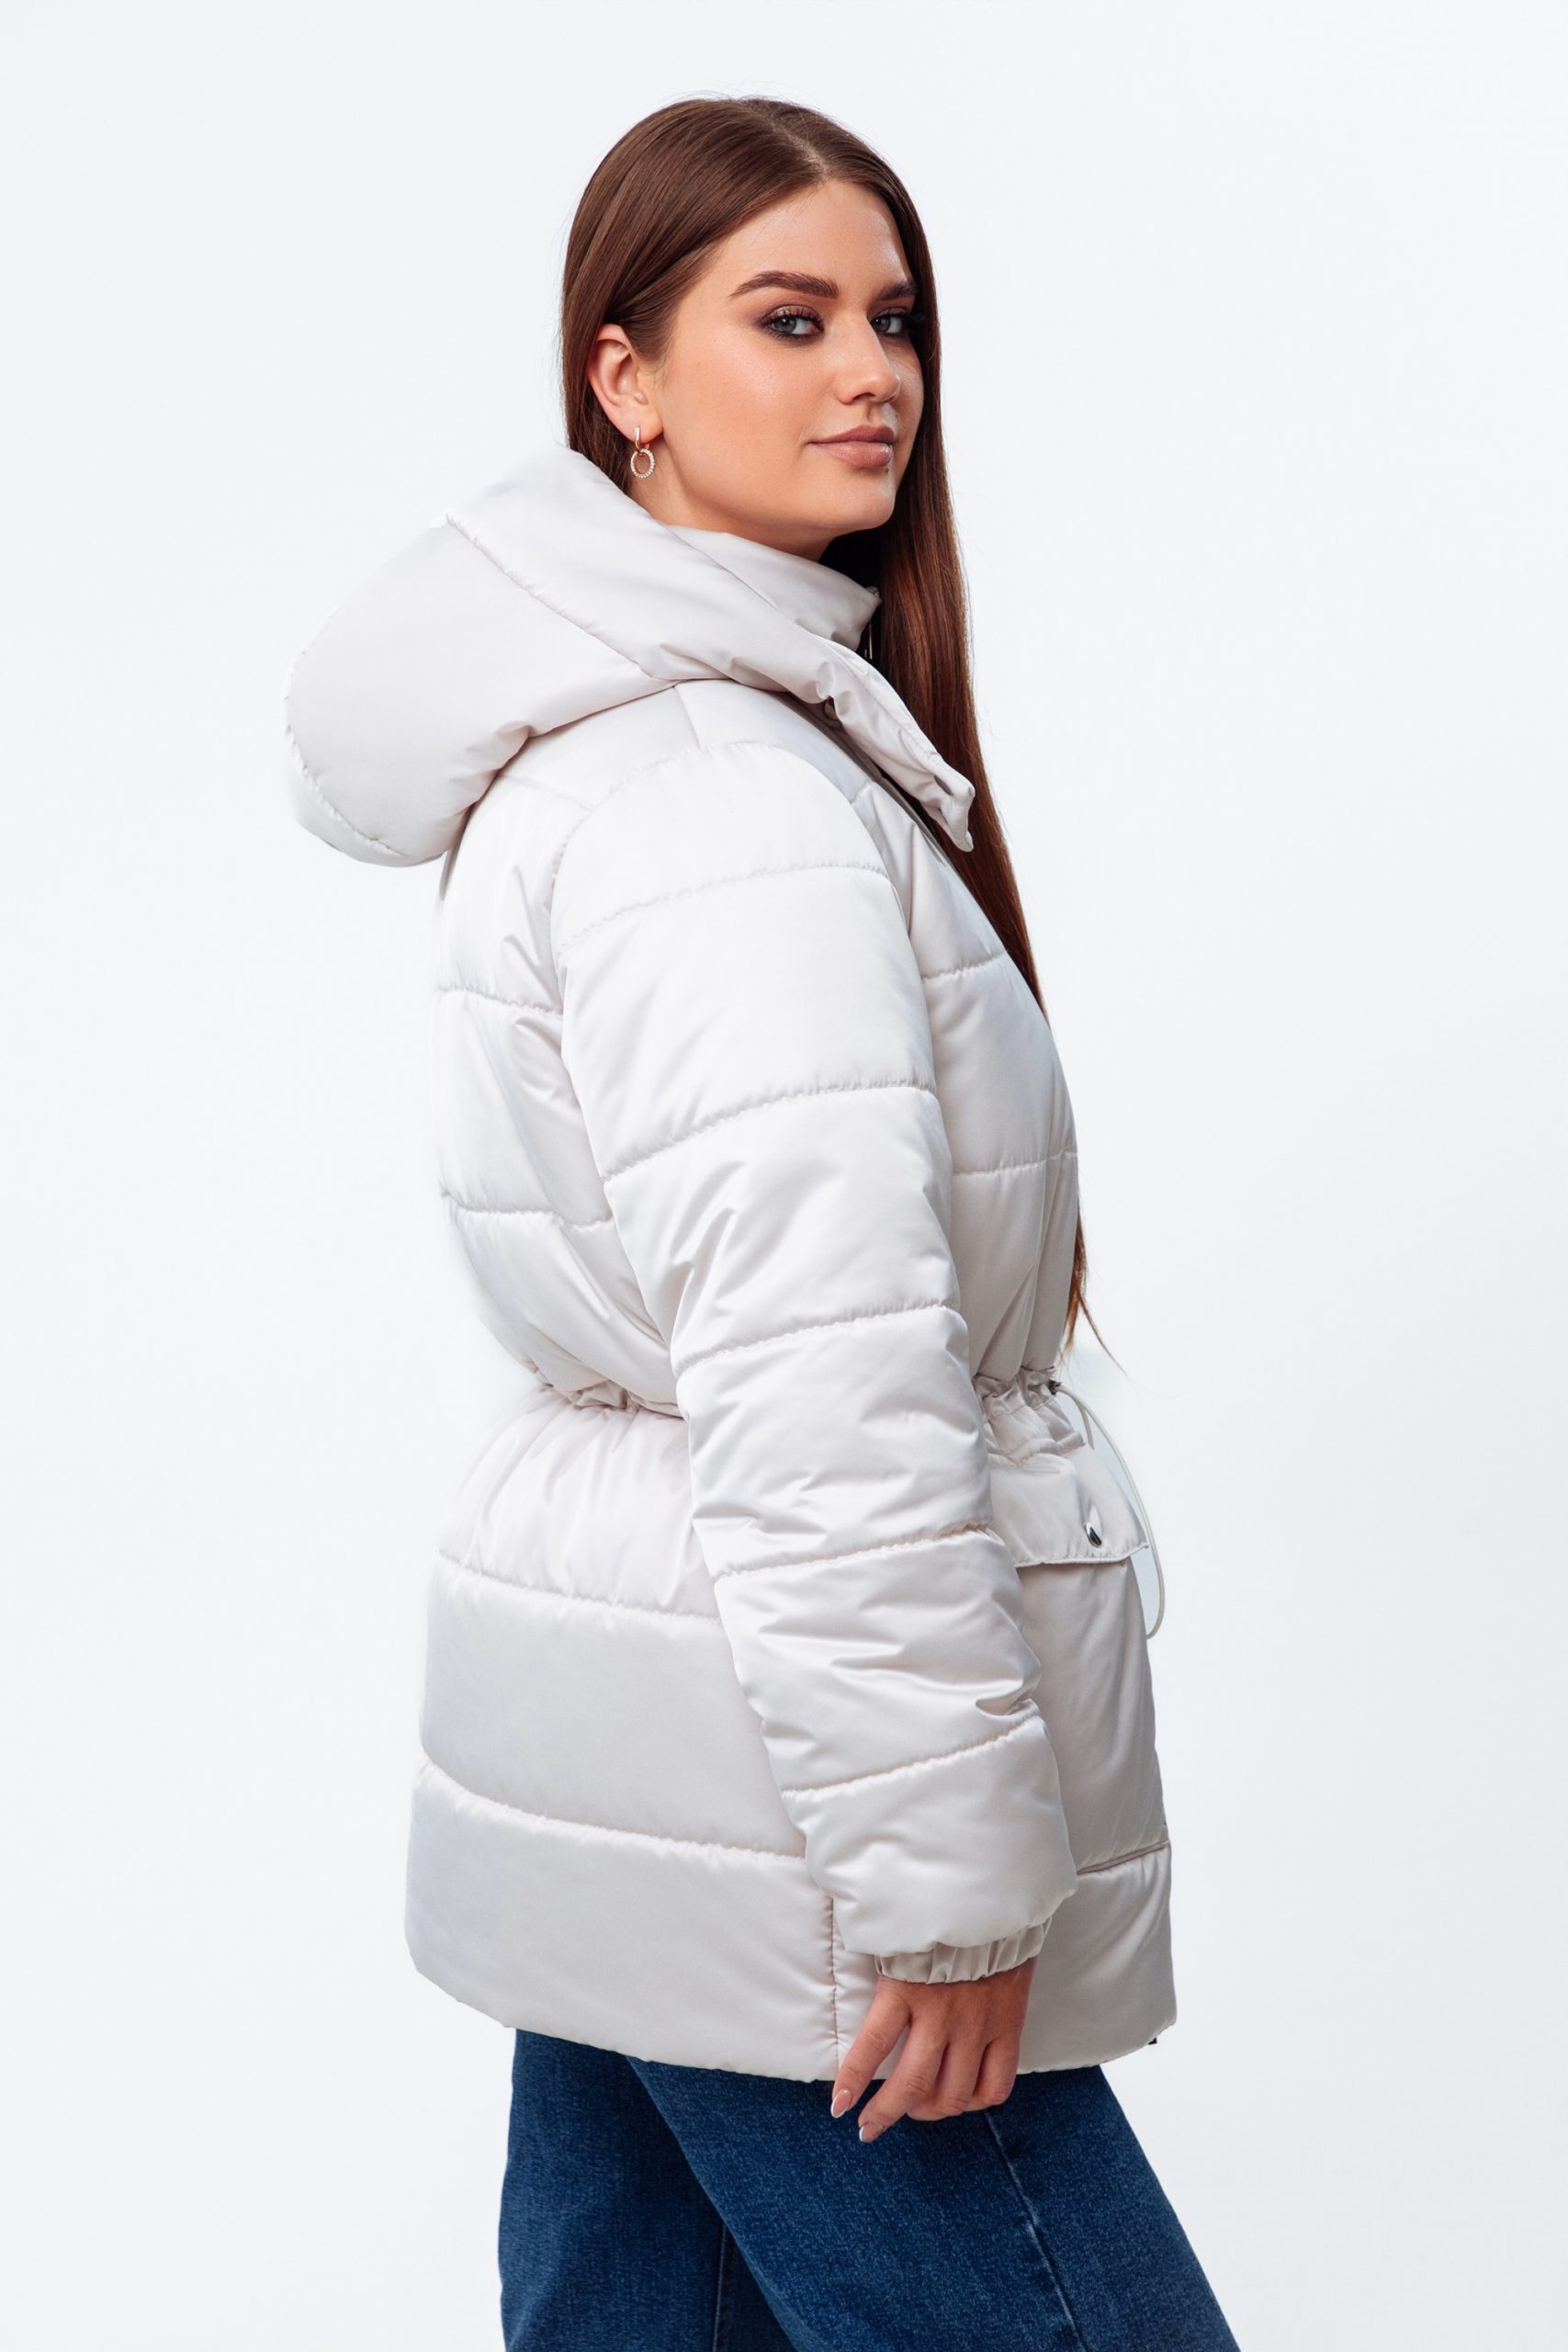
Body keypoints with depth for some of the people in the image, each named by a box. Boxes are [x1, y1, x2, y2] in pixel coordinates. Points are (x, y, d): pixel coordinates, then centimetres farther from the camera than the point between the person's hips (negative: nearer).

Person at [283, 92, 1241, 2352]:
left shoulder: (603, 727, 14)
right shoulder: (729, 799, -18)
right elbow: (823, 1394, -24)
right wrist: (944, 1879, -21)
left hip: (616, 1751, 10)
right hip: (766, 1810, -10)